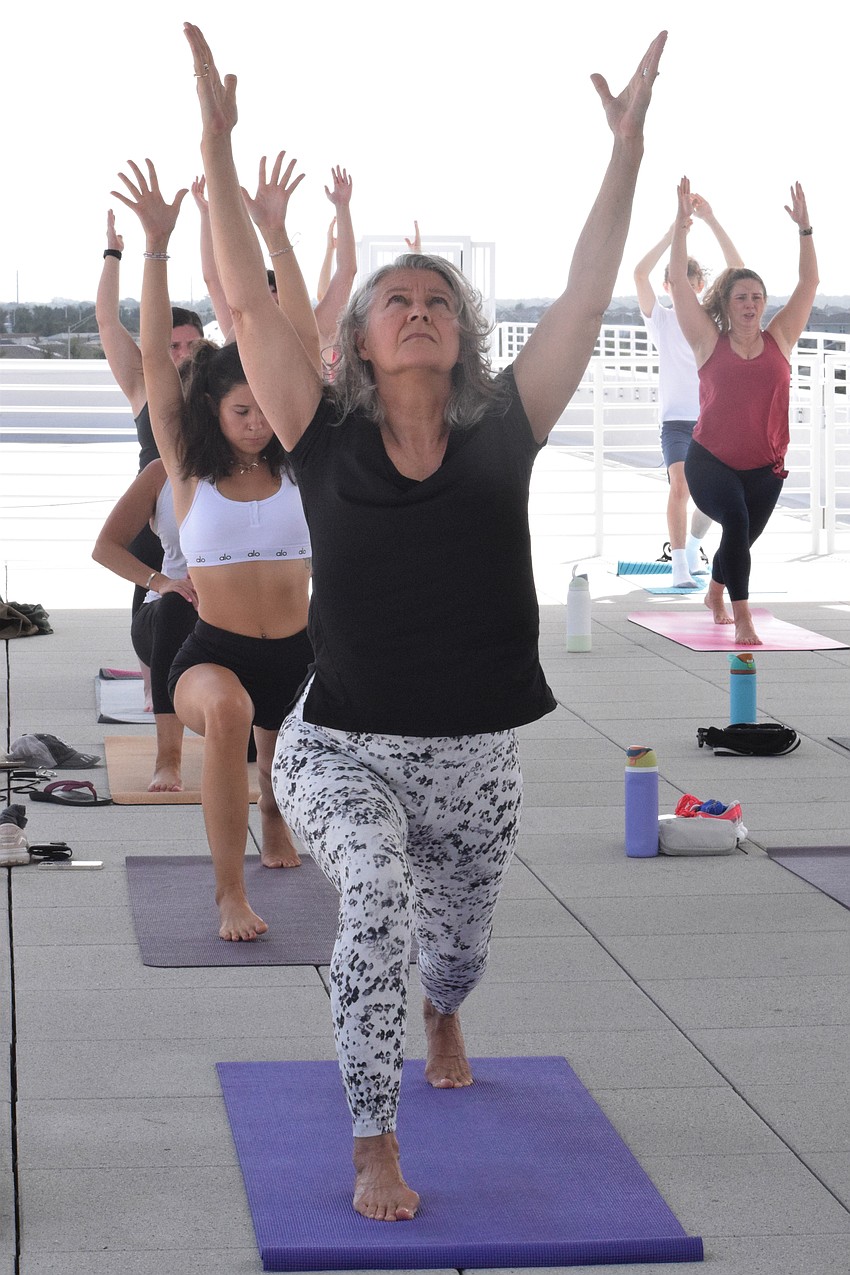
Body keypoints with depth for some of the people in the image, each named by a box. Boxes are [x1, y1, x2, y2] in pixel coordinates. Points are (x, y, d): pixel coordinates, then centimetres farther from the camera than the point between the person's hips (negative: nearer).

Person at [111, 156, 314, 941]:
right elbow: (155, 358, -9)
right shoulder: (190, 472, -2)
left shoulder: (293, 465, 1)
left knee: (286, 783, 15)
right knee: (228, 708, -38)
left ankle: (274, 831, 58)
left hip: (297, 654, 4)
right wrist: (156, 246, -17)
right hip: (215, 653, -4)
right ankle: (231, 896, -31)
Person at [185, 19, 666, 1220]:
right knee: (378, 904, -29)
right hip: (346, 748, -3)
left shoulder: (503, 434, -2)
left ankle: (441, 1022, 60)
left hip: (477, 758, 3)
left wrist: (628, 143, -4)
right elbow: (251, 307, -11)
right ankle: (376, 1150, -18)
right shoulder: (328, 442, -5)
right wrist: (218, 144, -17)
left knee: (457, 940, 23)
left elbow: (588, 295, -2)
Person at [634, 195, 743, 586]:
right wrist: (673, 232, -19)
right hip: (676, 418, -2)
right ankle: (680, 566, -16)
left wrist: (711, 221, -12)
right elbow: (640, 274, -12)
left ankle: (693, 541, 31)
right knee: (680, 485, -18)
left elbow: (738, 268, -5)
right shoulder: (661, 320, 3)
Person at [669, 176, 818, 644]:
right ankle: (742, 618, -25)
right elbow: (679, 283, -6)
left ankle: (715, 594, 49)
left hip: (764, 468, 4)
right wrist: (682, 224, -10)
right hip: (710, 461, -4)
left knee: (741, 537, 17)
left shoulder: (778, 341, 3)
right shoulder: (710, 343, -3)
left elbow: (808, 283, 1)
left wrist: (804, 228, -5)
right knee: (736, 520, -29)